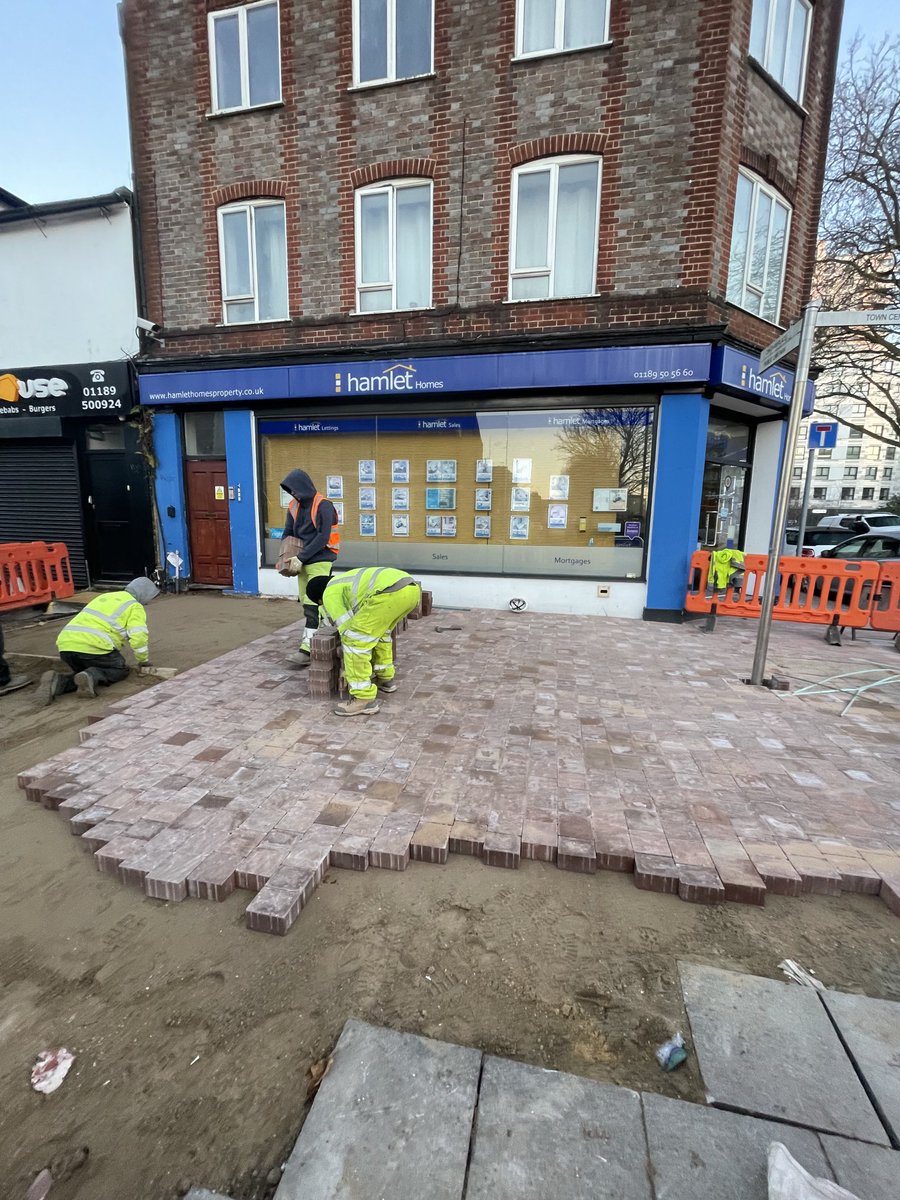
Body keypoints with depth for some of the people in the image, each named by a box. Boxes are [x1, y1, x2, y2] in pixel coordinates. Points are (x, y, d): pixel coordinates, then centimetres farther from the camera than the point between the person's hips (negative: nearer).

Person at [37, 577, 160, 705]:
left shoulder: (106, 597, 29)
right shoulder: (134, 607, 3)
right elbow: (139, 637, -9)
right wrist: (144, 660, 9)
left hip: (66, 645, 7)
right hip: (92, 646, -7)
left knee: (85, 674, 28)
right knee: (121, 669, 15)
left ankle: (58, 682, -1)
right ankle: (91, 676, -14)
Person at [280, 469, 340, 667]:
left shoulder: (323, 506, -13)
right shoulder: (294, 506, 9)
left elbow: (322, 538, -18)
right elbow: (288, 533, 16)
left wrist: (301, 558, -18)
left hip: (320, 561, -7)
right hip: (302, 561, 7)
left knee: (313, 604, -10)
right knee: (306, 603, 9)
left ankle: (307, 650, -12)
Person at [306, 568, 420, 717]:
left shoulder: (330, 594, 15)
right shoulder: (346, 581, 40)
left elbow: (347, 628, 14)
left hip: (391, 592, -9)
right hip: (411, 588, 9)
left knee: (354, 639, 1)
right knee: (380, 629, 32)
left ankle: (364, 699, 4)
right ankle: (385, 678, 40)